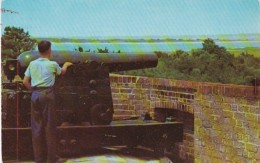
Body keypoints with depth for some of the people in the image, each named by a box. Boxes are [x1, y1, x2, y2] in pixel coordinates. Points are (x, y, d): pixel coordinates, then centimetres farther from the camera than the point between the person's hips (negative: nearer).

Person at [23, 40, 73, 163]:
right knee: (49, 125, 3)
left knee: (36, 125, 7)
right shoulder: (52, 64, 0)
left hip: (35, 94, 3)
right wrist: (66, 65, 42)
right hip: (47, 94, -3)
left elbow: (25, 82, 6)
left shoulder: (32, 64, 7)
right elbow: (62, 72, 22)